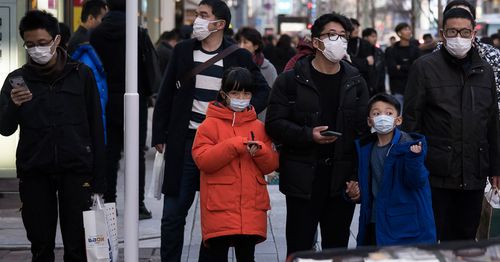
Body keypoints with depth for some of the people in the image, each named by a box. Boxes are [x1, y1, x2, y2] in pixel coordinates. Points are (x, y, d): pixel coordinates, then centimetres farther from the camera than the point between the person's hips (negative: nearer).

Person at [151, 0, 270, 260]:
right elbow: (165, 96, 9)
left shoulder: (239, 57, 1)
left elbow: (263, 91, 8)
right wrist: (159, 136, 5)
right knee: (173, 214, 4)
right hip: (183, 143, 1)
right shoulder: (183, 51, 5)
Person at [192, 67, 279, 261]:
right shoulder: (211, 125, -1)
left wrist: (259, 150, -11)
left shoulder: (258, 127, 12)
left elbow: (271, 165, 10)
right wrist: (234, 145, -17)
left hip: (251, 207, 4)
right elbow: (202, 160, -12)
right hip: (219, 207, -4)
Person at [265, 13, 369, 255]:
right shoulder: (291, 80, -1)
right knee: (299, 250, 0)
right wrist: (308, 135, -20)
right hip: (303, 179, -3)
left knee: (337, 249, 10)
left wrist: (357, 176, -4)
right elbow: (274, 124, -5)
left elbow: (363, 130, 6)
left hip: (342, 180, 3)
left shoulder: (355, 82, 8)